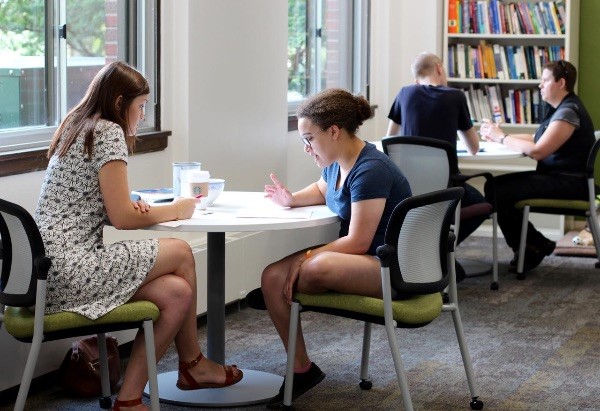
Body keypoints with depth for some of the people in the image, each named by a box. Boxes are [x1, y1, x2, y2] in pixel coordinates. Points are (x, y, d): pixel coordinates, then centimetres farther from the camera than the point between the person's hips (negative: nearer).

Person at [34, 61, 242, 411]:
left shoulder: (76, 130, 20)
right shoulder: (109, 133, -10)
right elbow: (122, 219, -12)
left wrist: (131, 206, 6)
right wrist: (174, 211, 4)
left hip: (54, 271, 9)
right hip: (72, 268, -9)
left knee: (177, 293, 0)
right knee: (181, 253, 1)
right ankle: (192, 363, 17)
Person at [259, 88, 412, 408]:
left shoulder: (370, 170, -22)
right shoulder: (337, 163, 6)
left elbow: (358, 242, -23)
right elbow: (322, 189, 31)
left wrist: (306, 257, -16)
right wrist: (293, 200, 10)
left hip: (392, 269, -9)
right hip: (359, 258, 9)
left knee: (317, 268, -37)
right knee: (273, 277, -10)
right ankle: (301, 369, 2)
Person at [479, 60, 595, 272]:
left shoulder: (568, 111, -17)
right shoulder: (559, 108, 16)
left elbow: (537, 151, -24)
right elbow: (538, 140, 18)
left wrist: (502, 138, -13)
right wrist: (499, 135, 7)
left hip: (570, 183, -10)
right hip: (555, 176, 10)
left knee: (497, 192, -18)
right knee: (494, 185, 1)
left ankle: (536, 247, 1)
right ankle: (526, 248, 9)